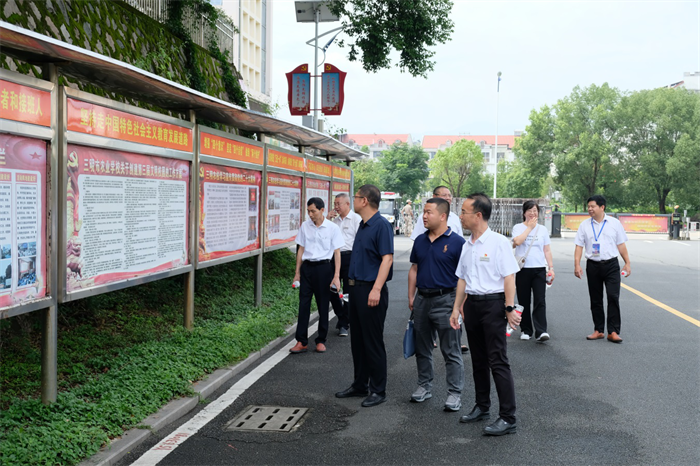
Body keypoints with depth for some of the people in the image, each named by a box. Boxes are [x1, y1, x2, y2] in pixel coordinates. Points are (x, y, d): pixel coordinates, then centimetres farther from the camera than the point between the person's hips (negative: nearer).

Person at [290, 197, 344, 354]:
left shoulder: (332, 228, -4)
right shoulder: (305, 226, 4)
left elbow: (337, 252, -2)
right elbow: (301, 249, 11)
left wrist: (336, 276, -8)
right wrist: (297, 272, 9)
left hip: (324, 267, -2)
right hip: (307, 267, 3)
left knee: (323, 305, 5)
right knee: (303, 304, 0)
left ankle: (321, 341, 16)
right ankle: (302, 341, 5)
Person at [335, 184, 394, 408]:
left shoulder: (382, 225, -14)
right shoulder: (363, 225, 15)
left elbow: (387, 258, -21)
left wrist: (376, 289, -28)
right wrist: (353, 285, 17)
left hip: (371, 290, -9)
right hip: (356, 288, 10)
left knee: (373, 343, -1)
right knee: (357, 341, 15)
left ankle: (378, 390, 8)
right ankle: (360, 385, 26)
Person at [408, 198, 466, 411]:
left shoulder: (456, 242, -10)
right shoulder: (420, 241, 8)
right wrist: (411, 297, 11)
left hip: (445, 300, -6)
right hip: (422, 299, 6)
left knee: (451, 351, 0)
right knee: (422, 348, 15)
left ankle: (455, 393, 9)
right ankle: (424, 386, 29)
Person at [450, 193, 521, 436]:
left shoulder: (498, 242, -10)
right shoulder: (467, 245, 12)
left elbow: (509, 278, -13)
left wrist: (509, 308, -17)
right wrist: (457, 308, 16)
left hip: (493, 303, -7)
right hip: (472, 304, 7)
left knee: (497, 361, -7)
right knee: (478, 360, 16)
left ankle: (508, 418, -3)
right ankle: (482, 407, 29)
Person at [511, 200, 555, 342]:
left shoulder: (542, 229, 13)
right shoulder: (518, 228, 4)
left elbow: (547, 250, 14)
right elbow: (517, 241, -18)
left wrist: (551, 268, 6)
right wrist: (529, 227, -9)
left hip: (539, 269, 1)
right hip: (523, 270, -1)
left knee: (540, 301, -9)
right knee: (524, 302, 5)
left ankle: (541, 332, -12)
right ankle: (525, 330, 17)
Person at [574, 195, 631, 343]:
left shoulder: (614, 223, 4)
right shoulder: (585, 225, 6)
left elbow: (621, 245, 8)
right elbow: (579, 246, 4)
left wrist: (627, 263, 6)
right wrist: (577, 265, -5)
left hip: (611, 265, -2)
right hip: (593, 265, 2)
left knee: (613, 297, -10)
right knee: (595, 300, 8)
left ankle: (613, 331, -7)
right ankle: (598, 330, 18)